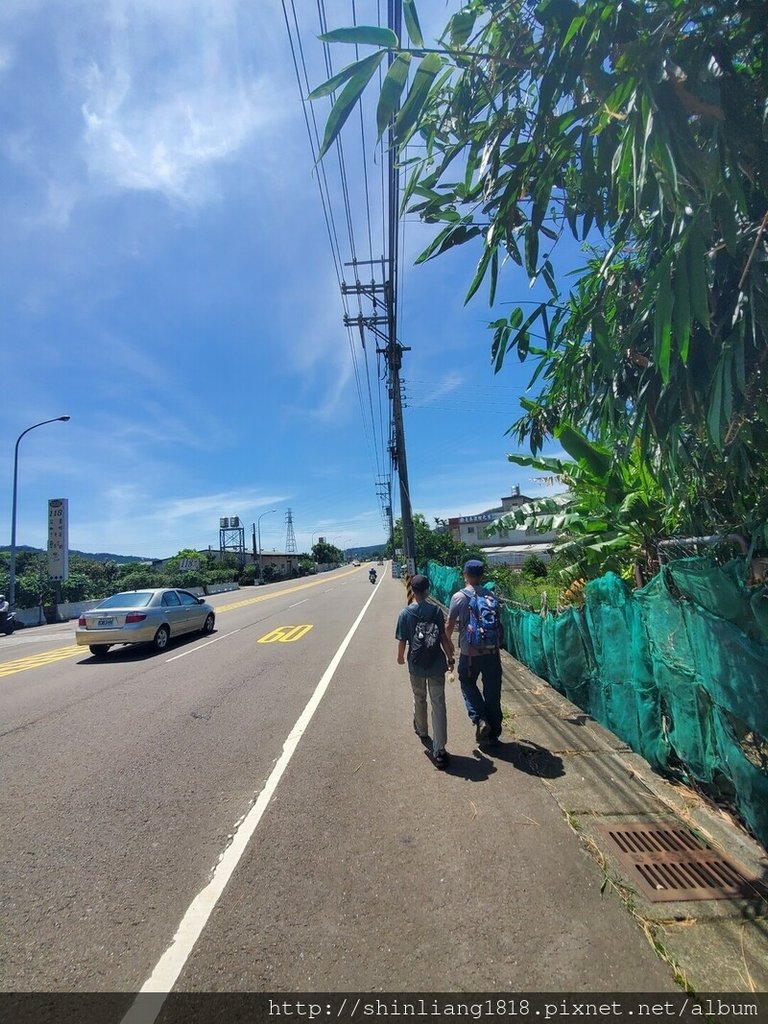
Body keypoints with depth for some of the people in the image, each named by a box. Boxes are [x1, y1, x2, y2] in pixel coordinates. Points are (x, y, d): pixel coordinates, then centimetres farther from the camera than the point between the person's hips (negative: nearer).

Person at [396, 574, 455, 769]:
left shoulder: (405, 613, -9)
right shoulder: (436, 610, -7)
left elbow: (402, 640, -5)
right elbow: (443, 637, -5)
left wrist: (400, 657, 13)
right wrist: (450, 657, 8)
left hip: (416, 665, 1)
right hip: (436, 665, 0)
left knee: (419, 700, 24)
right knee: (438, 704, 2)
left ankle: (422, 731, 46)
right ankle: (439, 751, 0)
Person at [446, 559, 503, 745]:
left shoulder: (459, 597, -9)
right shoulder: (490, 595, 1)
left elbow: (449, 626, -4)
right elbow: (498, 623, 7)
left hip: (470, 652, -3)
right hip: (492, 651, 3)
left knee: (468, 684, 19)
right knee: (492, 691, 13)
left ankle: (479, 719, 0)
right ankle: (494, 733, 23)